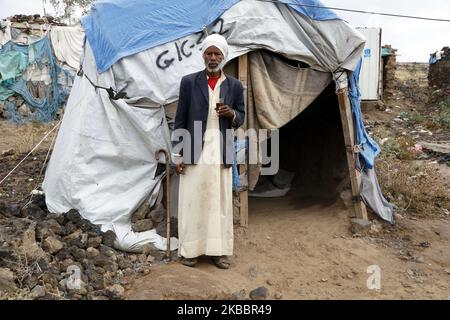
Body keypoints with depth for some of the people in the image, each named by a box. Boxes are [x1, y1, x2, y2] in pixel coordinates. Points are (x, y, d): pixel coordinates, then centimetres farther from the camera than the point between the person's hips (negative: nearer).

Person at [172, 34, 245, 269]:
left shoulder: (235, 86, 7)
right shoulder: (189, 82, 3)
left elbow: (241, 119, 13)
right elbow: (180, 119, 2)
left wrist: (231, 113, -12)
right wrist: (178, 154, -2)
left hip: (221, 154, 2)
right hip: (194, 152, -1)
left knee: (220, 202, 6)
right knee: (192, 201, 4)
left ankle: (218, 250, 18)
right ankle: (189, 249, 17)